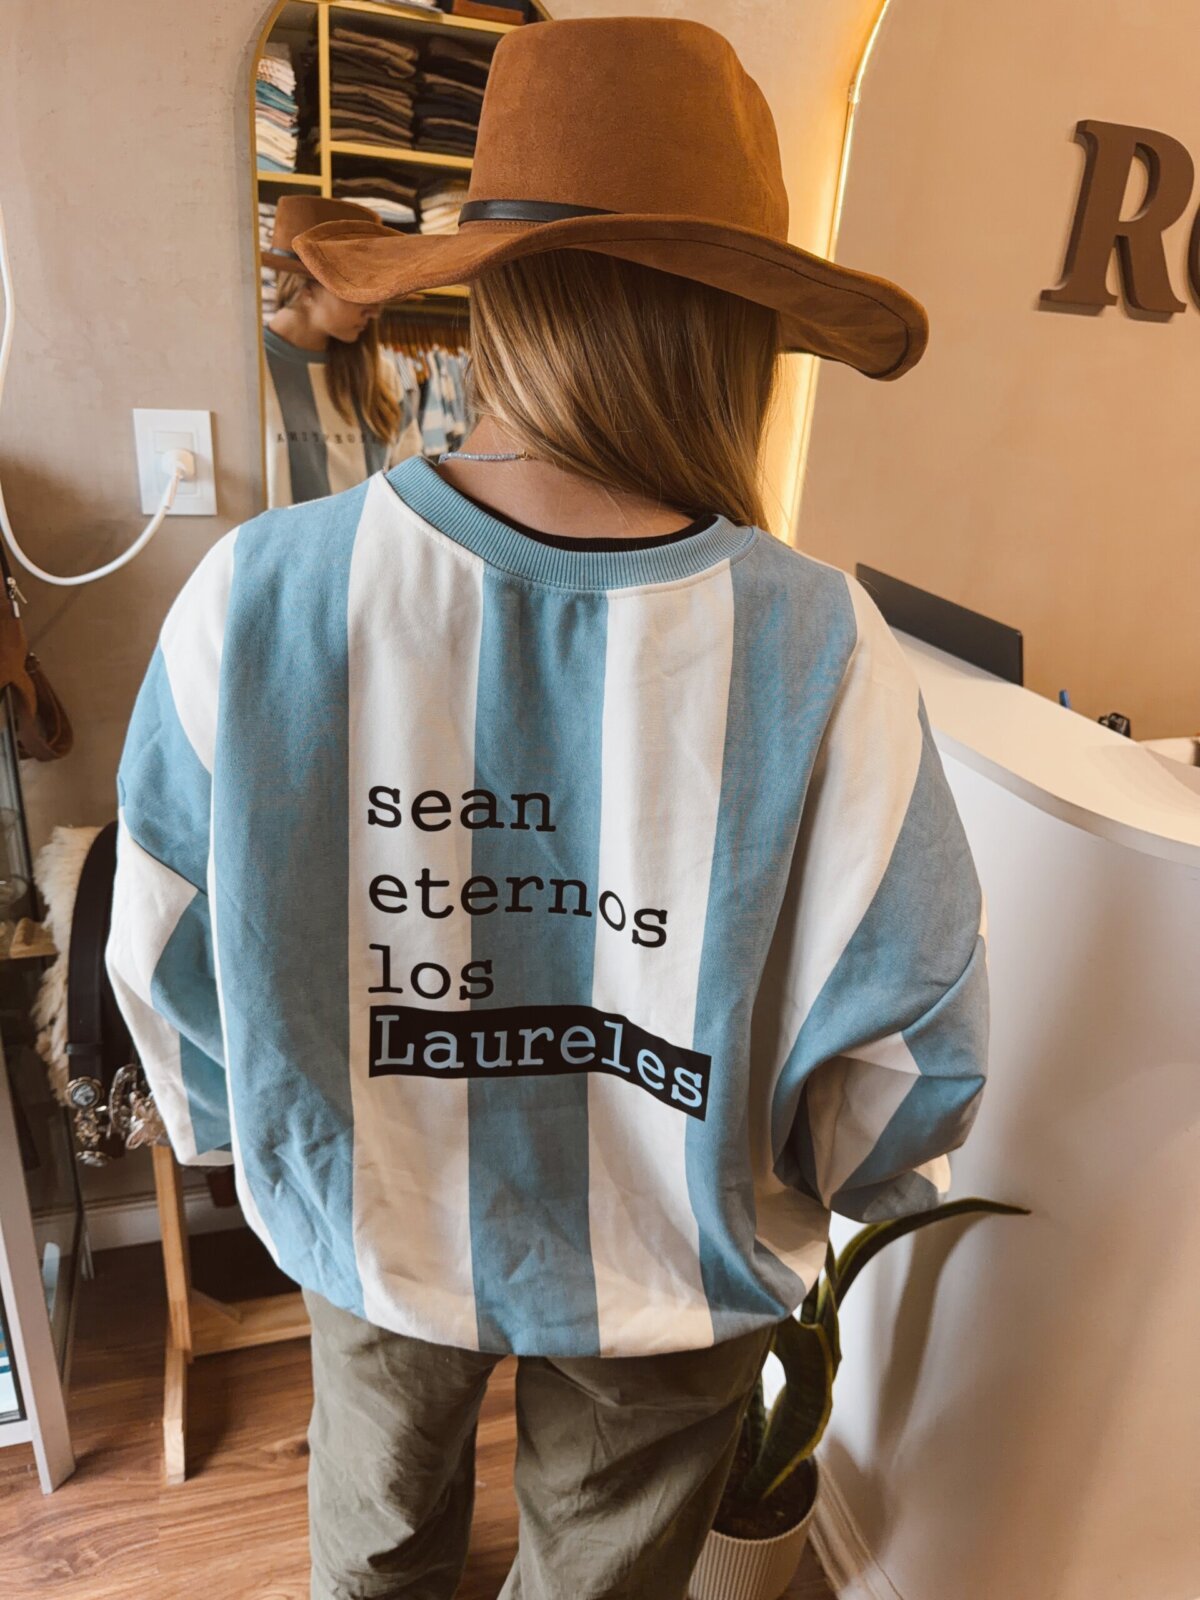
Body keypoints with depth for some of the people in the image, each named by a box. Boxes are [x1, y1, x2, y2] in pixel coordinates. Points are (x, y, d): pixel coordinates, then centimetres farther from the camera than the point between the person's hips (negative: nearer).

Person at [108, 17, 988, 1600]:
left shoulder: (254, 596, -24)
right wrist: (834, 1183, 7)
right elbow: (910, 1046, -16)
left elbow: (168, 953, -10)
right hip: (670, 1268, -1)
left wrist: (243, 1134, 11)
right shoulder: (823, 650, -28)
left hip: (369, 1223, 2)